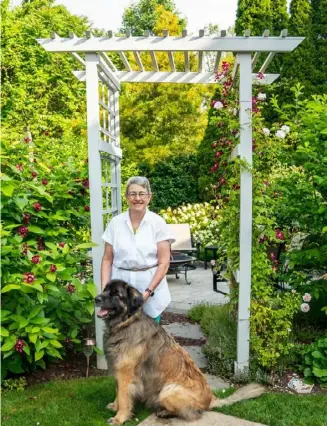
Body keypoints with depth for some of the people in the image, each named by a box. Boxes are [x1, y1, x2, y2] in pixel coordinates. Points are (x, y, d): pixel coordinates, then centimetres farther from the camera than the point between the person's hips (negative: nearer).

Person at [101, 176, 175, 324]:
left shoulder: (158, 222, -5)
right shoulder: (115, 222, 1)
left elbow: (164, 262, -7)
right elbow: (107, 259, 5)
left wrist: (148, 291, -15)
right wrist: (105, 289, -5)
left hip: (150, 285, -1)